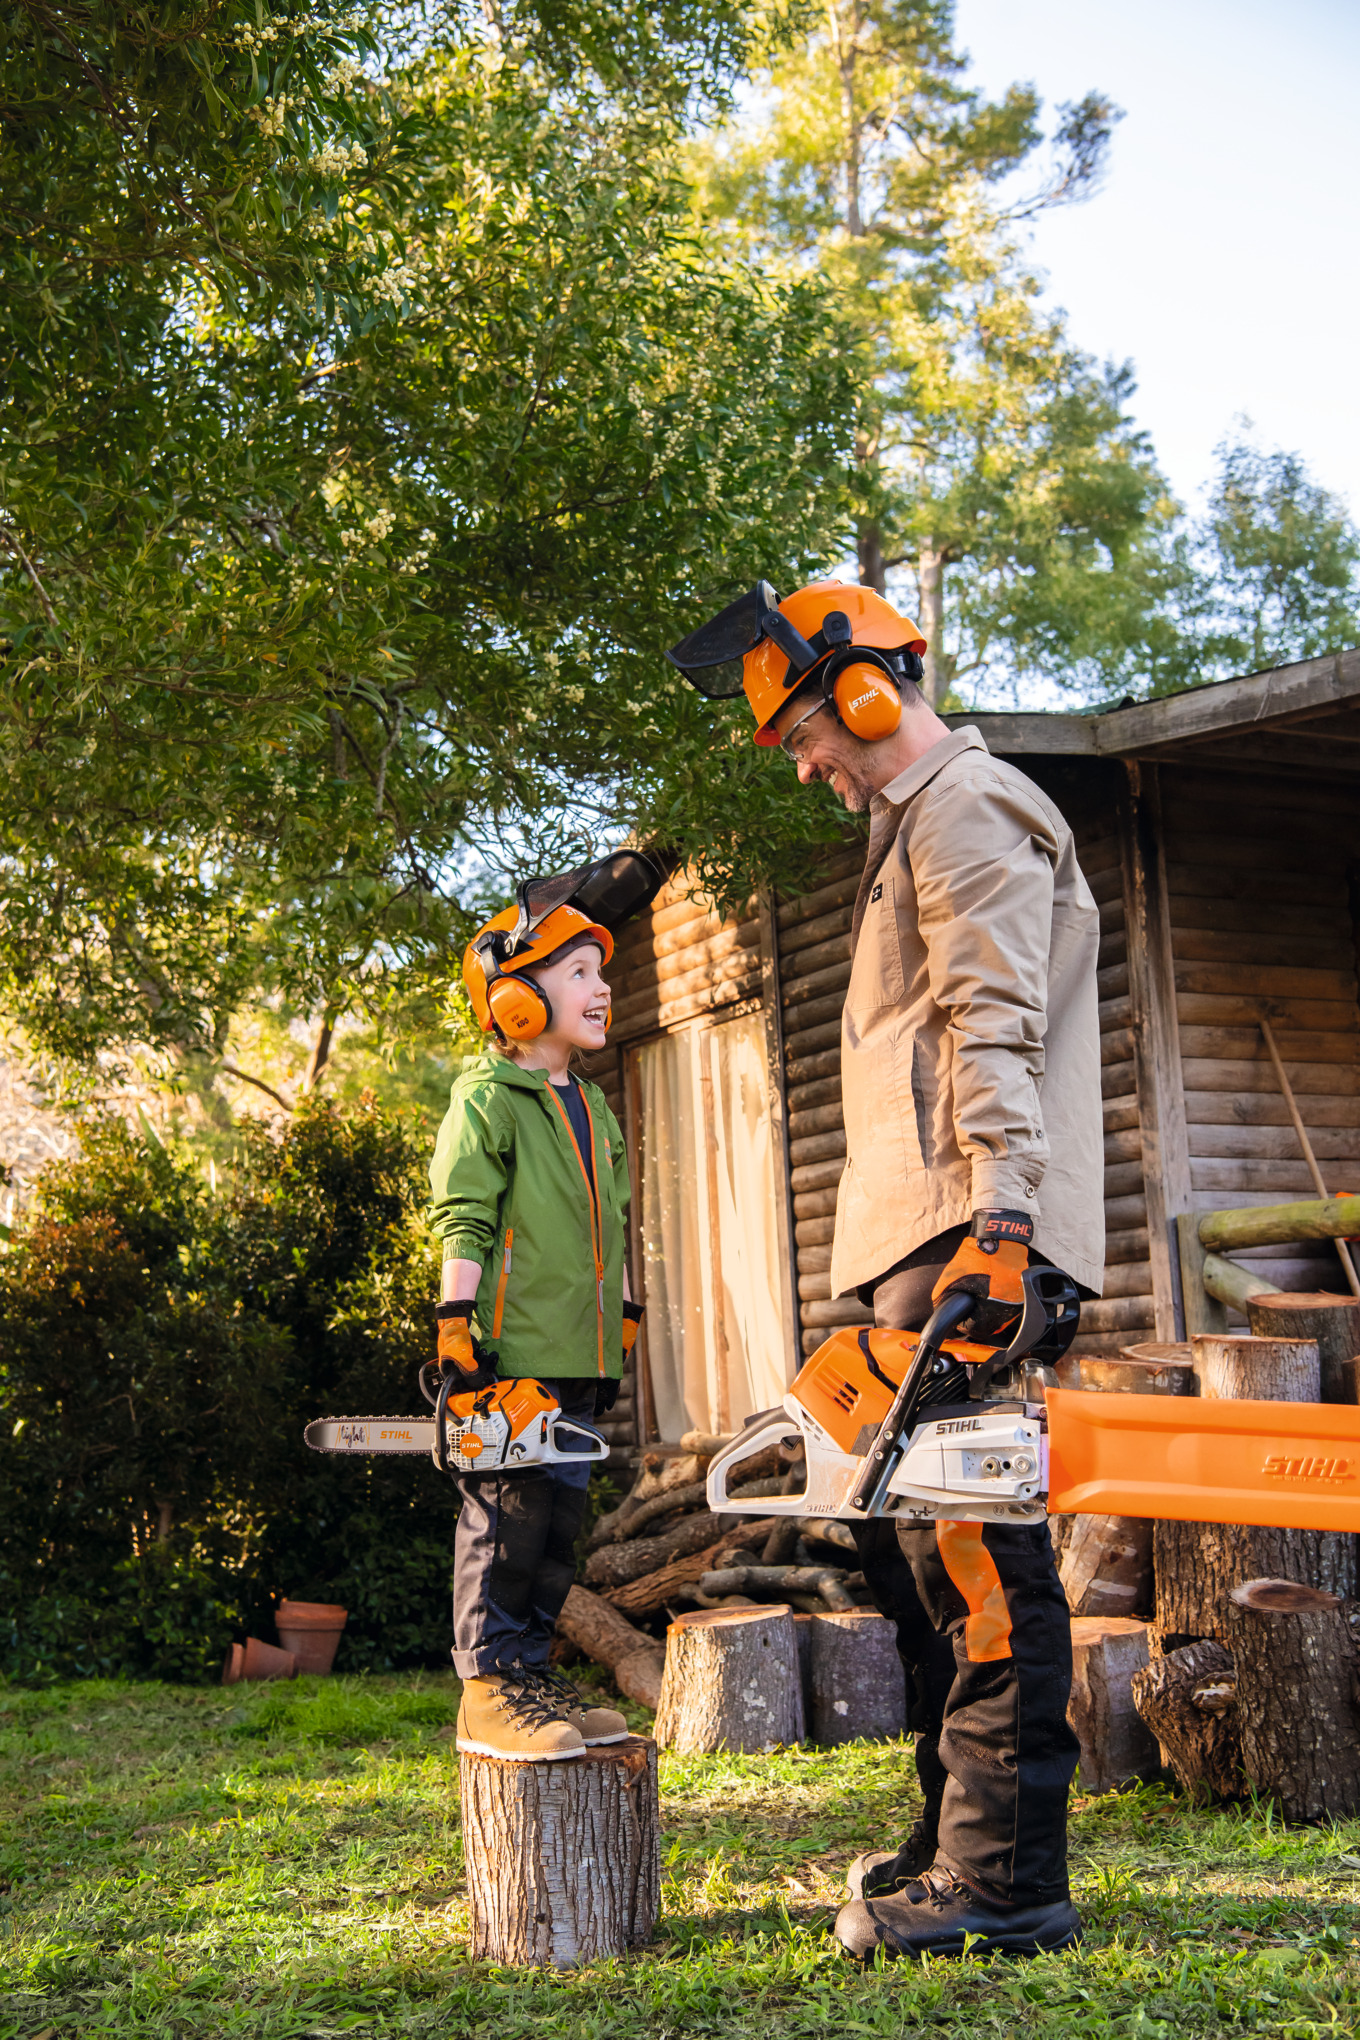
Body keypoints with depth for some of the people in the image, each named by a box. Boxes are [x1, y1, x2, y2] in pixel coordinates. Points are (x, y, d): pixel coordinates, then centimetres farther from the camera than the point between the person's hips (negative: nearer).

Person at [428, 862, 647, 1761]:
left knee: (562, 1518, 10)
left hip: (579, 1357, 8)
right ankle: (490, 1688, 1)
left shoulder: (594, 1109, 19)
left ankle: (534, 1674, 17)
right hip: (511, 1355, -8)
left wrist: (623, 1327, 20)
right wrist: (459, 1334, -16)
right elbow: (465, 1223, -10)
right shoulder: (487, 1100, -5)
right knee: (510, 1515, -6)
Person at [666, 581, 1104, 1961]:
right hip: (918, 1243, 11)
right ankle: (957, 1843, 20)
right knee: (902, 1532, 12)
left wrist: (999, 1222, -28)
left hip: (968, 1239, -11)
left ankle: (1007, 1884, -6)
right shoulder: (915, 831, 28)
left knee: (973, 1547, -10)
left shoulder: (969, 809, -4)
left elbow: (996, 1026, -18)